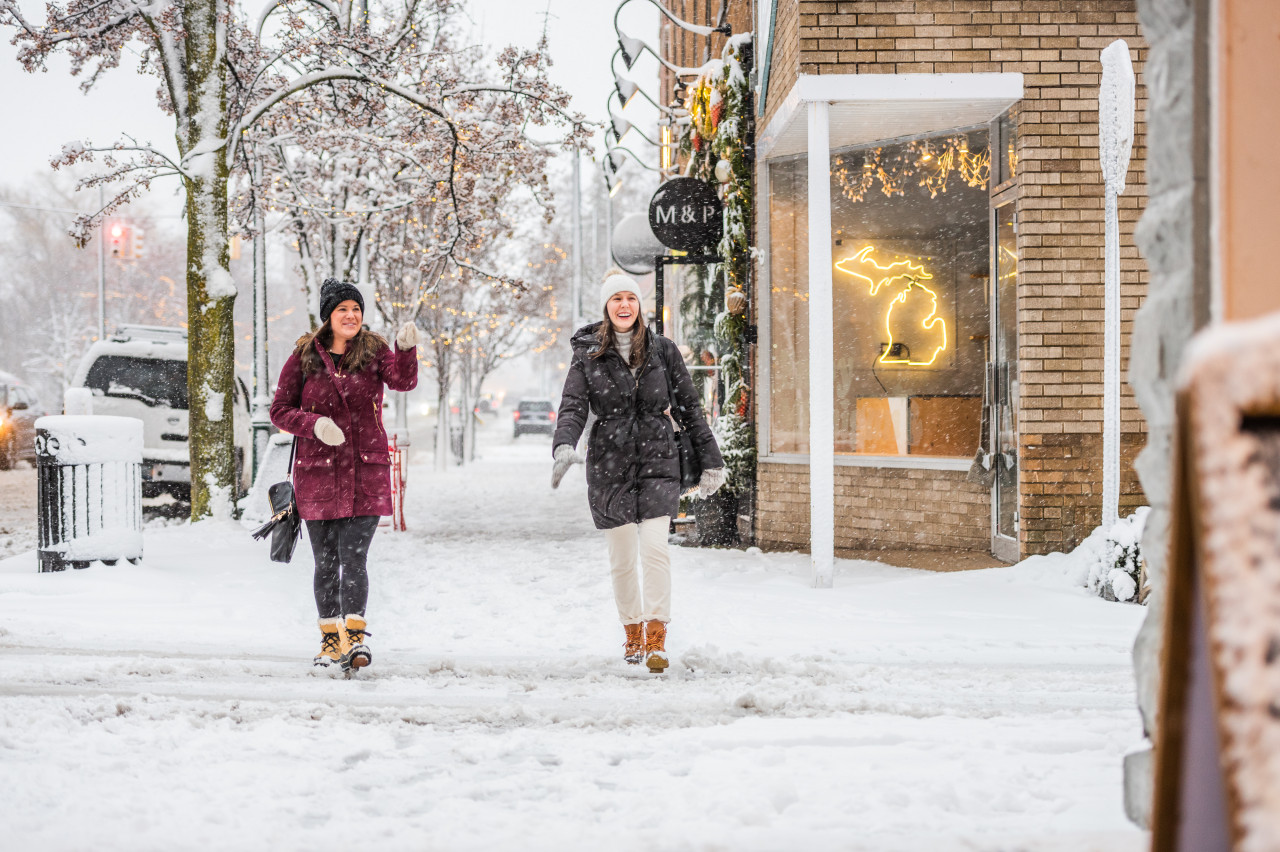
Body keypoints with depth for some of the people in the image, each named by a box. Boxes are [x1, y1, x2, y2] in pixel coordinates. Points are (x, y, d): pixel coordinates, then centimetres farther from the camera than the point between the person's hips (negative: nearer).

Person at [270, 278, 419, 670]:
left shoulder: (374, 351, 3)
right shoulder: (304, 357, 2)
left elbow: (402, 380, -16)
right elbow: (280, 409, 5)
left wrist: (406, 349, -37)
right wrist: (314, 424, -14)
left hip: (366, 471, -1)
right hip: (317, 472, 1)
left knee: (354, 557, -9)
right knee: (326, 561, 7)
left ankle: (355, 638, -10)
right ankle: (331, 638, 18)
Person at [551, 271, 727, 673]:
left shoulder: (663, 350, 3)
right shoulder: (588, 355, 2)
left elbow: (689, 407, 9)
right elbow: (573, 407, -8)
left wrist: (710, 460, 9)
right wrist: (564, 447, -28)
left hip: (657, 460, -1)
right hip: (609, 464, 1)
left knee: (655, 550, -15)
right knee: (621, 560, 7)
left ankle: (656, 640, -13)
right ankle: (633, 636, 25)